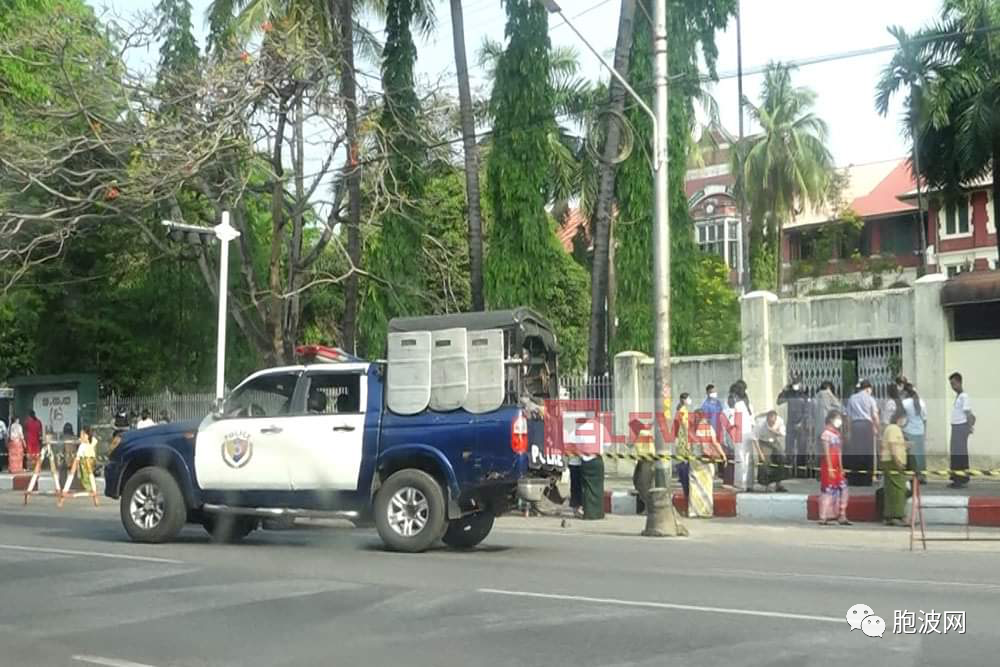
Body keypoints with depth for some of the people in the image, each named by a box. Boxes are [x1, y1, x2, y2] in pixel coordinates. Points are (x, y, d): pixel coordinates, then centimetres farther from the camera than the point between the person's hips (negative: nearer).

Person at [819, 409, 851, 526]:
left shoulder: (837, 433, 14)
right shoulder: (826, 433, -10)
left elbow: (839, 452, 16)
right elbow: (826, 452, -14)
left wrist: (841, 468, 13)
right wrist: (830, 468, -18)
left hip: (837, 467, 8)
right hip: (828, 465, -8)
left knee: (843, 490, 5)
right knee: (827, 491, -5)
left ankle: (842, 517, 10)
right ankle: (823, 518, 1)